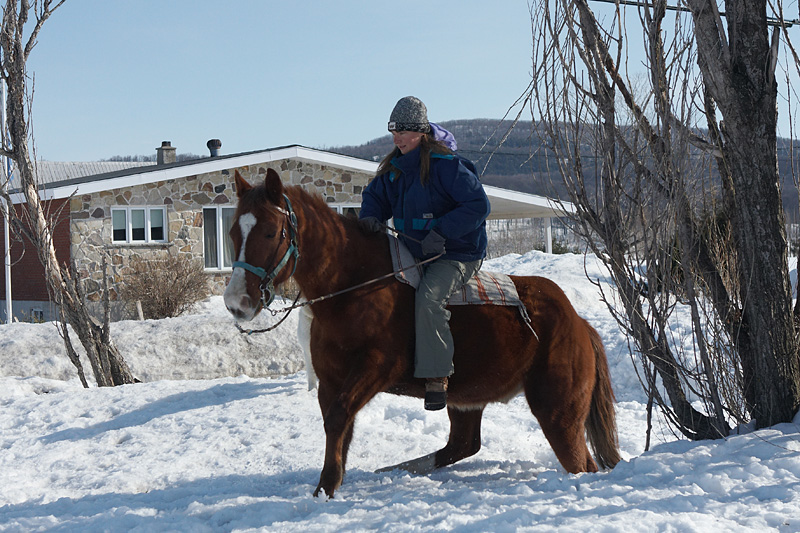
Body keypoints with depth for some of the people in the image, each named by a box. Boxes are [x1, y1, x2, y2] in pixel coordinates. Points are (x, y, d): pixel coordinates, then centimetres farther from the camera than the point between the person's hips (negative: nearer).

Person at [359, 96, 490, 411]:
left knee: (428, 297, -32)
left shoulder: (446, 166, -16)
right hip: (414, 252, 9)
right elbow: (376, 194, 22)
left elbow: (478, 205, -19)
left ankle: (436, 376, -27)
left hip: (456, 254, -9)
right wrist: (371, 217, -2)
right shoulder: (394, 168, 7)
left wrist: (441, 232, -26)